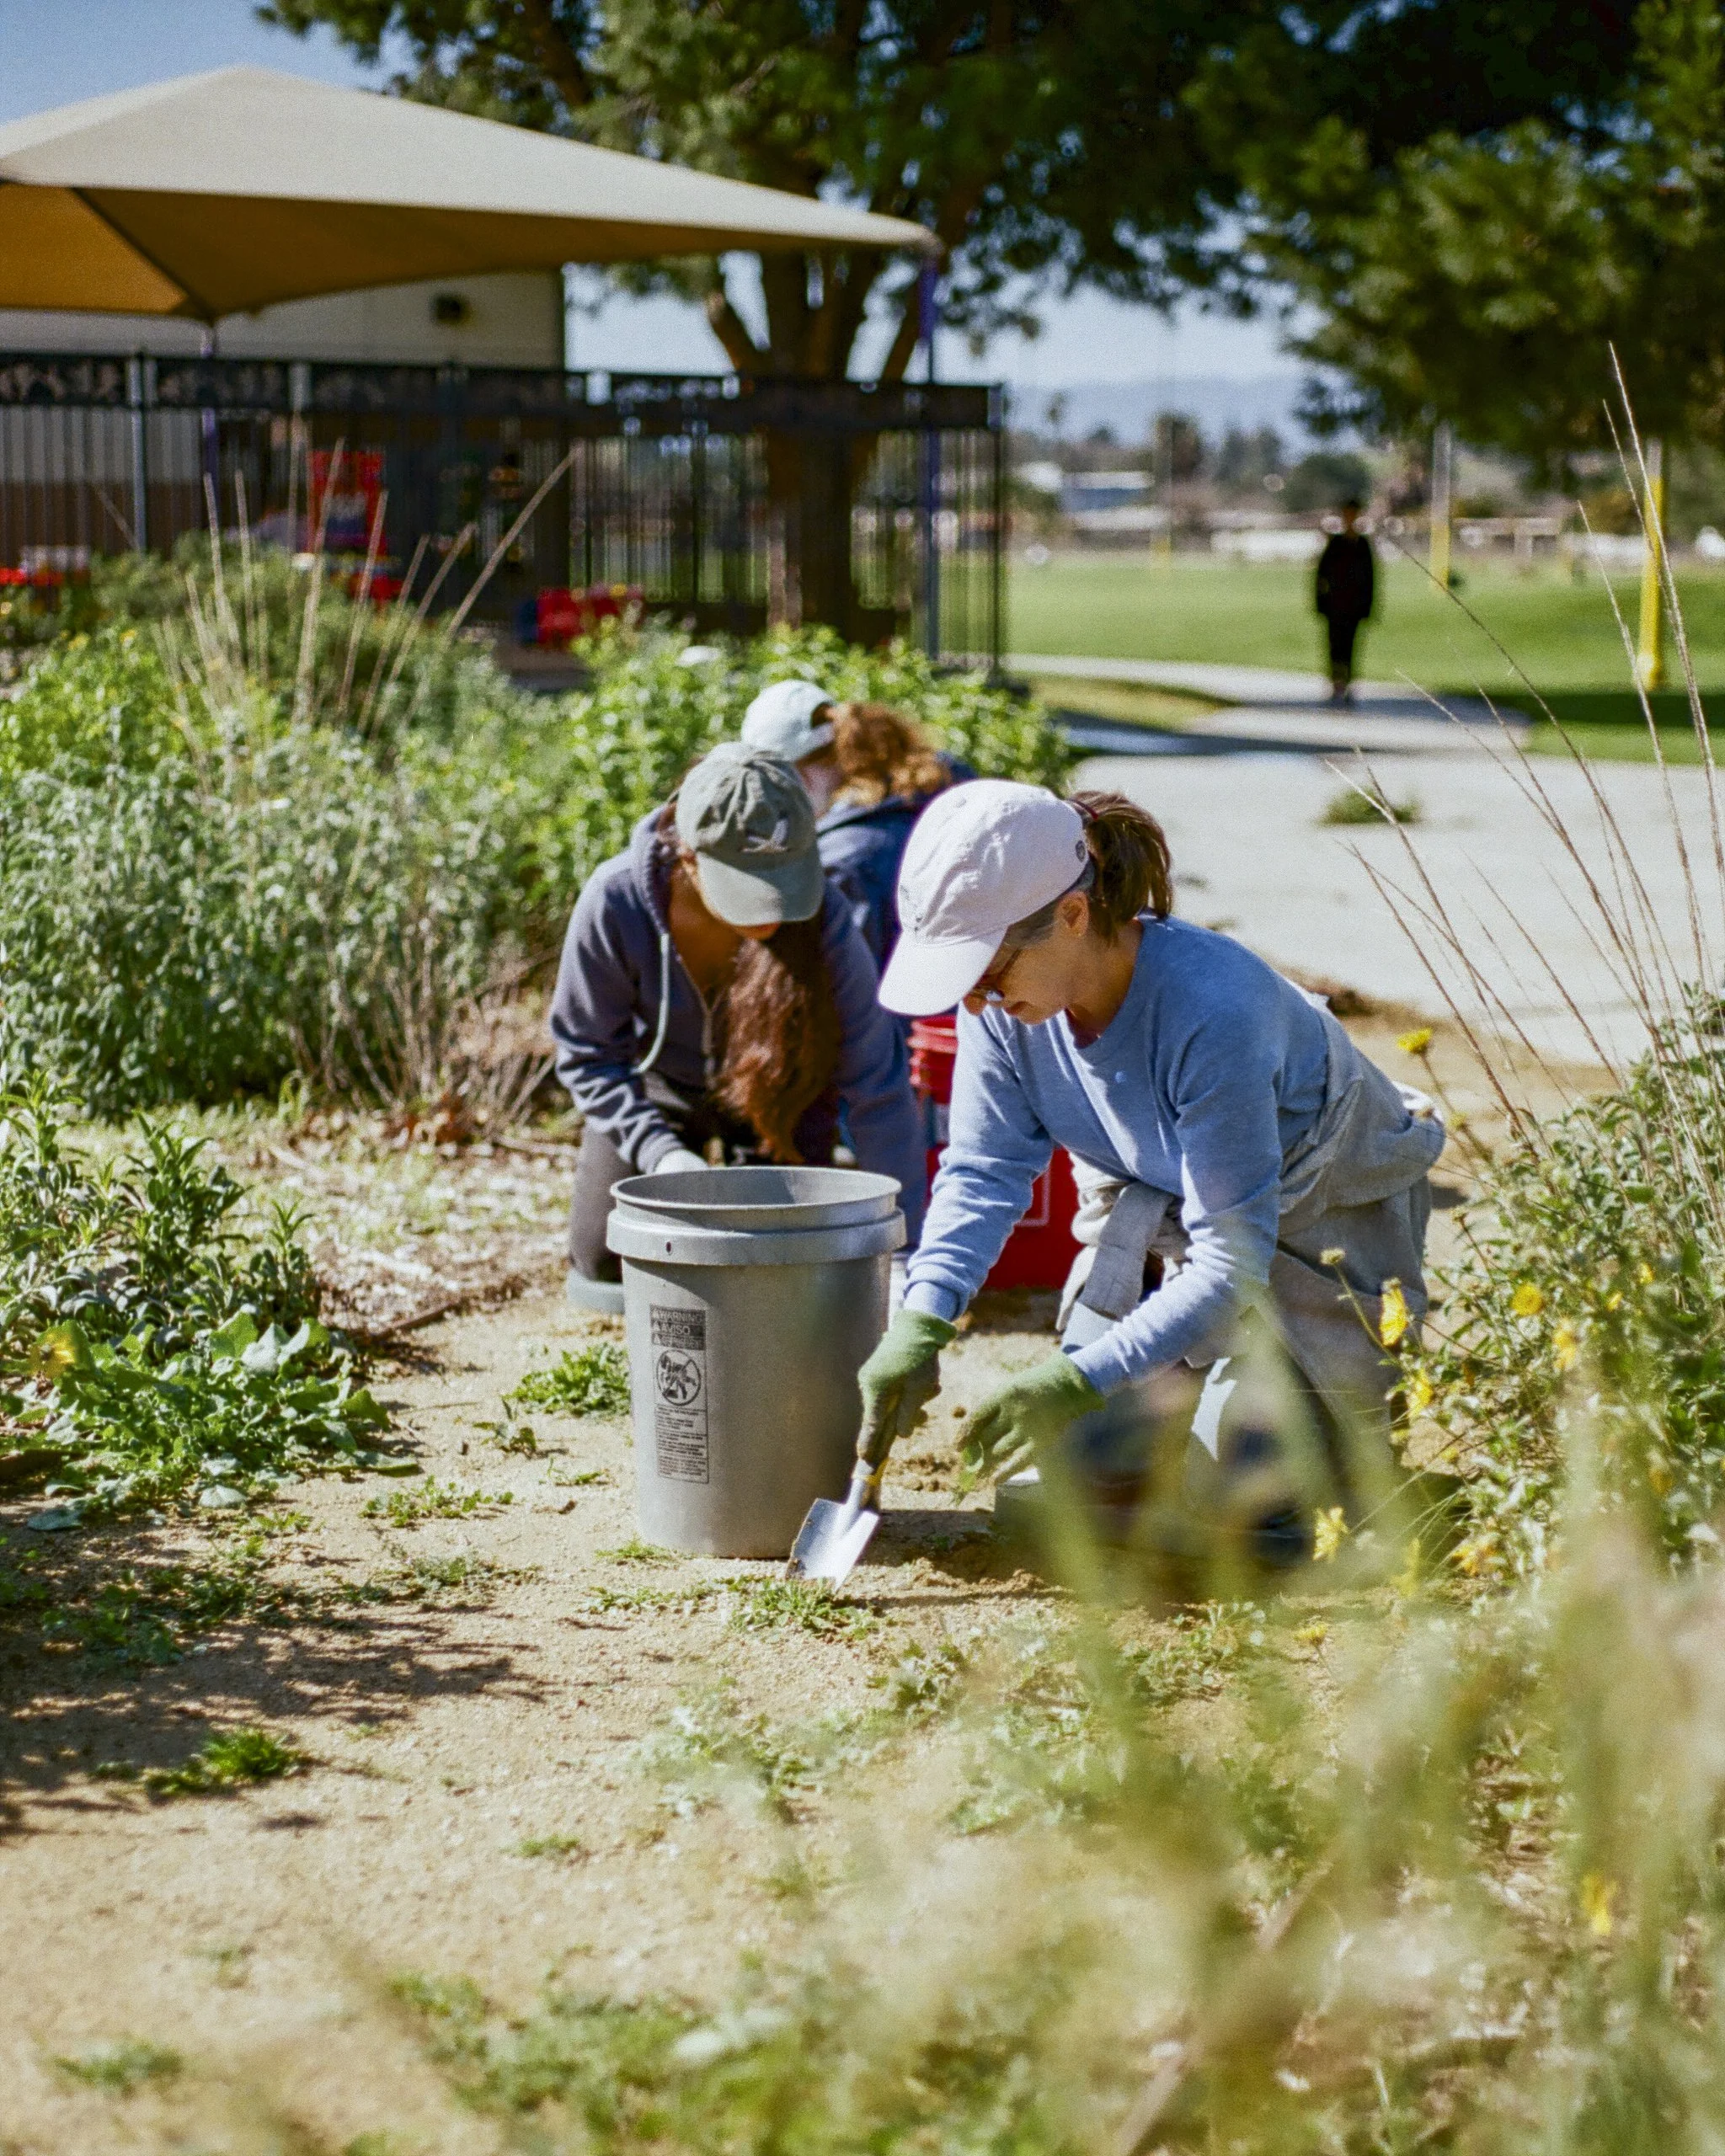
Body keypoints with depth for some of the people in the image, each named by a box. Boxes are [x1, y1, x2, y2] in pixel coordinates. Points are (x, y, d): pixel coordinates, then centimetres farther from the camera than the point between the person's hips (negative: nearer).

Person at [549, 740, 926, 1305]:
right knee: (605, 1270, 2)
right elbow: (586, 1051, -18)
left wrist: (905, 1242, -30)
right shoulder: (615, 902, -34)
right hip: (657, 1086, 1)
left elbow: (876, 1085, -30)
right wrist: (660, 1152, -31)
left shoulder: (819, 918, -36)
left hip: (774, 1099, -1)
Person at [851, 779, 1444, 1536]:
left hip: (1316, 1223, -5)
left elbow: (1232, 1262, -37)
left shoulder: (1211, 1010, -40)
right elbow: (982, 1170, -13)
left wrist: (1082, 1379, -43)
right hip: (1158, 1215, 6)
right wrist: (920, 1322, -30)